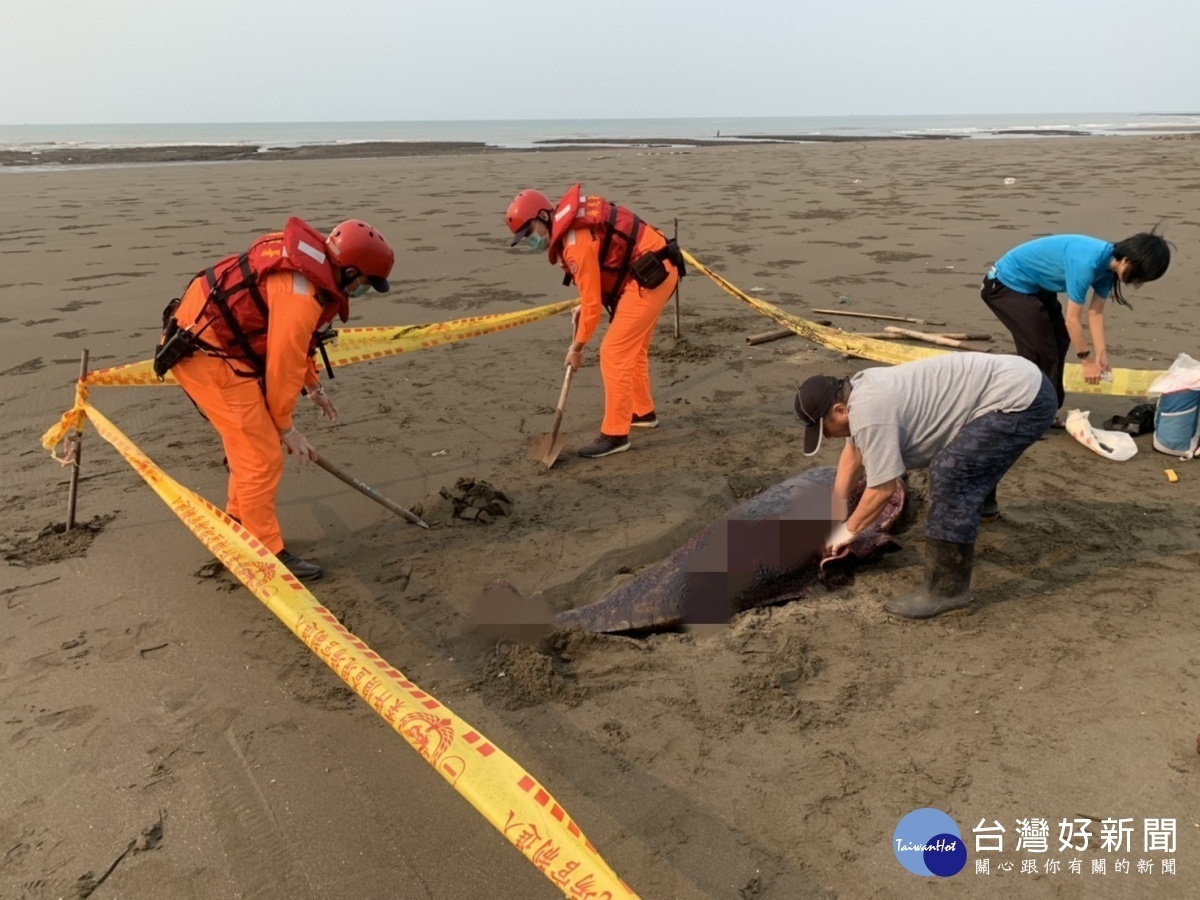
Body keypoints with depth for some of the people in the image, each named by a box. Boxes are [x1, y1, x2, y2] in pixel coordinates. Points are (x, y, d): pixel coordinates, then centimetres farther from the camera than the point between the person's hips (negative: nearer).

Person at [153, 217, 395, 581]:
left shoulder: (309, 265, 6)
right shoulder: (301, 295, -26)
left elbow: (294, 343, 19)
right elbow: (283, 363, -19)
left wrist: (314, 387, 25)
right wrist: (286, 427, -6)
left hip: (210, 338, 10)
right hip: (207, 353, -10)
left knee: (250, 444, 20)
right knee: (261, 455, -6)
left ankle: (239, 522, 36)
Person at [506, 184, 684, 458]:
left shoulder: (576, 241, -21)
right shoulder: (572, 219, 8)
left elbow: (592, 303, -18)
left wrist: (577, 346, -6)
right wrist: (585, 304, 12)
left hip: (649, 278, -10)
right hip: (655, 271, 10)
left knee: (614, 353, -8)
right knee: (633, 348, 21)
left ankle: (615, 434, -2)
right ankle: (643, 412, 36)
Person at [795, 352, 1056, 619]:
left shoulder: (869, 414, -21)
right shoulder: (860, 390, 9)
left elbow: (882, 489, -16)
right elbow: (852, 453, 20)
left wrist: (849, 529, -1)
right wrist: (836, 514, 20)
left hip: (1021, 400, -11)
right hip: (1024, 383, 11)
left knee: (951, 477, -18)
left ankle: (947, 590, -12)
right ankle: (978, 505, 52)